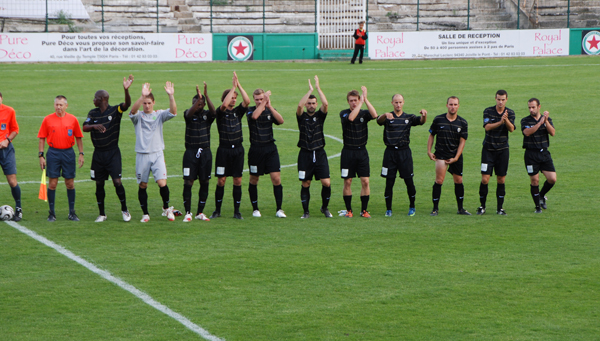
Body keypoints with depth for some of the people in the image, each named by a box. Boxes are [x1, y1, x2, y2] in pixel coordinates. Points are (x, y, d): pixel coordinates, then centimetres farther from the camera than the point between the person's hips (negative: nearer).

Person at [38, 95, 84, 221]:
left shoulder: (72, 119, 4)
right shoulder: (48, 119, 2)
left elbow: (78, 137, 10)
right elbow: (42, 138, 4)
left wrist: (81, 154, 4)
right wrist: (41, 155, -2)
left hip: (68, 153, 1)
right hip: (53, 153, -1)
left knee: (70, 183, 4)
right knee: (52, 183, -2)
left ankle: (72, 213, 13)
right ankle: (52, 213, 6)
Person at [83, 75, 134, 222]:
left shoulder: (115, 111, -5)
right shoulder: (93, 113, 7)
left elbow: (127, 104, -23)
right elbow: (84, 127, -4)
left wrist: (126, 90, -41)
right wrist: (95, 126, -26)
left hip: (113, 153, -4)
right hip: (98, 154, 4)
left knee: (117, 182, -11)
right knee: (99, 183, 6)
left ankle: (124, 210, 6)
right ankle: (102, 214, 15)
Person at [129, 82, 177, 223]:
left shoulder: (159, 115, 6)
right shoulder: (138, 116, 2)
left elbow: (173, 112, -13)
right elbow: (133, 110, -22)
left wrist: (171, 96, -29)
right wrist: (142, 96, -38)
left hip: (157, 154, 0)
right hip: (142, 154, 0)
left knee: (162, 183, -12)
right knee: (142, 185, 5)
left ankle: (166, 208, 12)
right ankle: (145, 214, 17)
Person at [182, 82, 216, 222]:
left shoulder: (207, 115, 4)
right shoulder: (189, 114, 2)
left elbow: (213, 111, -18)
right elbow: (189, 113, -22)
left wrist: (206, 95, -31)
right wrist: (198, 98, -36)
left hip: (205, 152, 2)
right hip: (191, 153, -2)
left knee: (204, 182, 4)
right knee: (188, 182, -7)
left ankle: (200, 212, 13)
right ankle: (188, 212, -2)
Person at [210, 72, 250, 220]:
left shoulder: (238, 111, 9)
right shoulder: (221, 112, -2)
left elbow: (247, 101, -7)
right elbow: (224, 104, -23)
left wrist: (239, 85, -11)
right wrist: (233, 86, -20)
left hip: (238, 149, 3)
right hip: (224, 150, -3)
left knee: (238, 181, 2)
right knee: (221, 181, -1)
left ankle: (237, 211, 7)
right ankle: (217, 210, 9)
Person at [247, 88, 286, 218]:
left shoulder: (270, 111, 6)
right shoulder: (251, 110, -1)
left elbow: (281, 121, -13)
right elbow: (254, 116, -26)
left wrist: (270, 106, -20)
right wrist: (264, 103, -24)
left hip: (270, 149, 1)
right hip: (255, 150, -1)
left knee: (276, 178, -9)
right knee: (254, 180, 7)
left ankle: (279, 209, -5)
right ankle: (255, 209, 21)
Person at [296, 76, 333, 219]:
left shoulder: (320, 115, 8)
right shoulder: (302, 116, 5)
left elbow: (325, 104, -11)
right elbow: (299, 105, -15)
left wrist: (318, 87, -9)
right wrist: (310, 90, -12)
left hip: (319, 153, 1)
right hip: (305, 154, -1)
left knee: (326, 183, -7)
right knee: (305, 184, 0)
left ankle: (325, 207, 14)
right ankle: (306, 211, 10)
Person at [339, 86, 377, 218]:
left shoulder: (364, 113, 3)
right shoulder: (344, 113, -3)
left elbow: (374, 115, -19)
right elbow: (351, 118, -26)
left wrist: (365, 99, -21)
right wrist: (361, 103, -23)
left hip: (362, 152, 2)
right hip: (348, 152, -2)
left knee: (365, 181, -3)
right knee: (347, 182, 1)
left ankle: (364, 210, 4)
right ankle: (348, 210, 10)